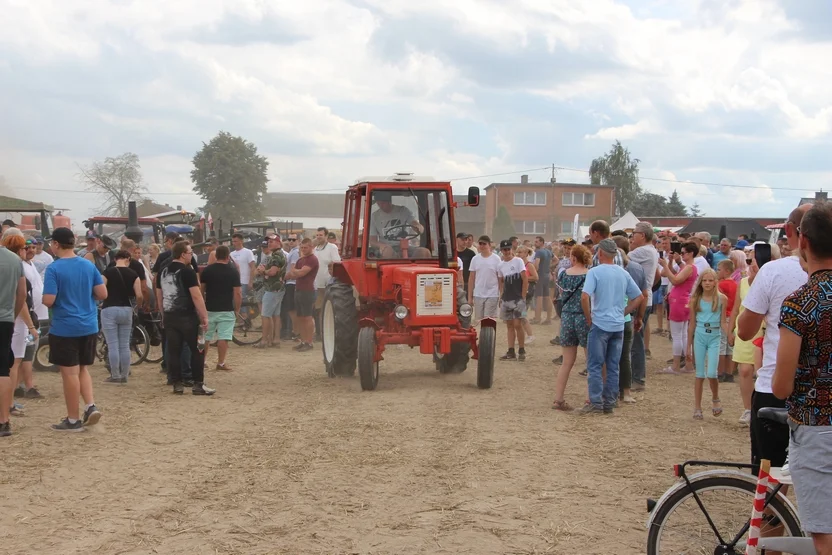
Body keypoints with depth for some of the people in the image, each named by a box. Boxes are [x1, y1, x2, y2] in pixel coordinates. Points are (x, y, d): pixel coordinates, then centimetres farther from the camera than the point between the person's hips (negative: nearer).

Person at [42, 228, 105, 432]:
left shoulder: (54, 268, -13)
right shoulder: (89, 265, 3)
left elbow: (48, 301, -18)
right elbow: (102, 294, 2)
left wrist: (44, 298, 5)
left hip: (64, 328, -5)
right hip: (89, 326, 5)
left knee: (70, 372, 2)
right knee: (82, 368, 19)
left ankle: (73, 419, 9)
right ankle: (90, 406, 2)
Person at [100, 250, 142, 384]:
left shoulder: (108, 272, -5)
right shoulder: (133, 274, 2)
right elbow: (139, 296, -3)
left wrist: (103, 301, 13)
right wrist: (135, 304, 19)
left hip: (110, 310, -3)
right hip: (126, 310, 3)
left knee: (113, 345, 0)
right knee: (125, 345, 11)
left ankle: (115, 376, 2)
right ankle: (124, 376, 14)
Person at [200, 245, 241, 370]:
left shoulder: (207, 270, 1)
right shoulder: (233, 272, -6)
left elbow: (201, 289, 5)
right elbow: (237, 293, -9)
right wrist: (237, 309, 2)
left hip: (209, 309, 3)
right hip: (226, 310, -3)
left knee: (205, 337, 12)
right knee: (223, 337, -1)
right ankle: (221, 363, -1)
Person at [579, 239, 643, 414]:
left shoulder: (595, 272, -9)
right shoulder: (623, 274, 8)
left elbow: (585, 297, -21)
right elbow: (639, 297, 11)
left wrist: (589, 318, -8)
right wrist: (623, 313, 13)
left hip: (600, 324, -5)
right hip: (618, 326, 5)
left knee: (595, 366, 1)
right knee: (613, 367, 10)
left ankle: (596, 403, 0)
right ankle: (609, 403, 14)